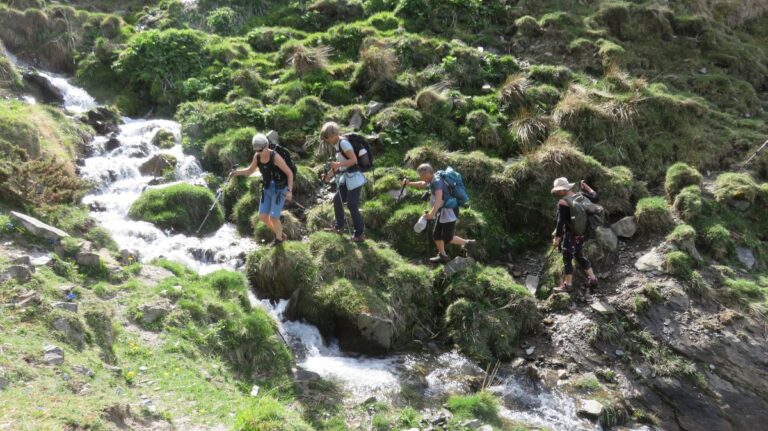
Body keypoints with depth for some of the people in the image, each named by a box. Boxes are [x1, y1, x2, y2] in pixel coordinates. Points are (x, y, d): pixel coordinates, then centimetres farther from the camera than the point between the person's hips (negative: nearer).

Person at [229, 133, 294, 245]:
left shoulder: (276, 157, -25)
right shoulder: (257, 156, -6)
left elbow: (290, 173, -18)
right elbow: (250, 171, 8)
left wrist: (290, 191, -25)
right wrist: (236, 172, -11)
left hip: (280, 190, -7)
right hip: (267, 189, 7)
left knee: (273, 217, -10)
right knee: (262, 216, 4)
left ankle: (279, 238, 19)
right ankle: (280, 234, 28)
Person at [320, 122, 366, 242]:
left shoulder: (343, 143, -17)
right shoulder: (337, 145, 11)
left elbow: (354, 160, -23)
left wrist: (337, 164, -24)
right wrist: (330, 174, 13)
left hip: (353, 179, -10)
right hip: (345, 179, 10)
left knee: (352, 206, -5)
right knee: (337, 200, 18)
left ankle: (360, 234, 5)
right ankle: (339, 227, 33)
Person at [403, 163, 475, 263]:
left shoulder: (437, 182, -24)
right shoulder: (432, 181, 6)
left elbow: (439, 199, -38)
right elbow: (422, 184, 27)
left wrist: (432, 212, -48)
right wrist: (409, 183, 15)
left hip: (449, 211, -10)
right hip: (443, 212, 10)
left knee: (447, 238, -9)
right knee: (436, 234, 12)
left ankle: (467, 243, 8)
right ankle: (442, 255, 23)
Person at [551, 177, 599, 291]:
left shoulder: (563, 202, -19)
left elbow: (561, 221, -21)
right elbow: (594, 197, 15)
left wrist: (557, 237, -18)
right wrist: (586, 187, 24)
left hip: (570, 234, -8)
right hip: (582, 233, 8)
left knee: (567, 259, 5)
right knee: (579, 255, 23)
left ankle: (567, 284, 15)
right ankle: (592, 278, 29)